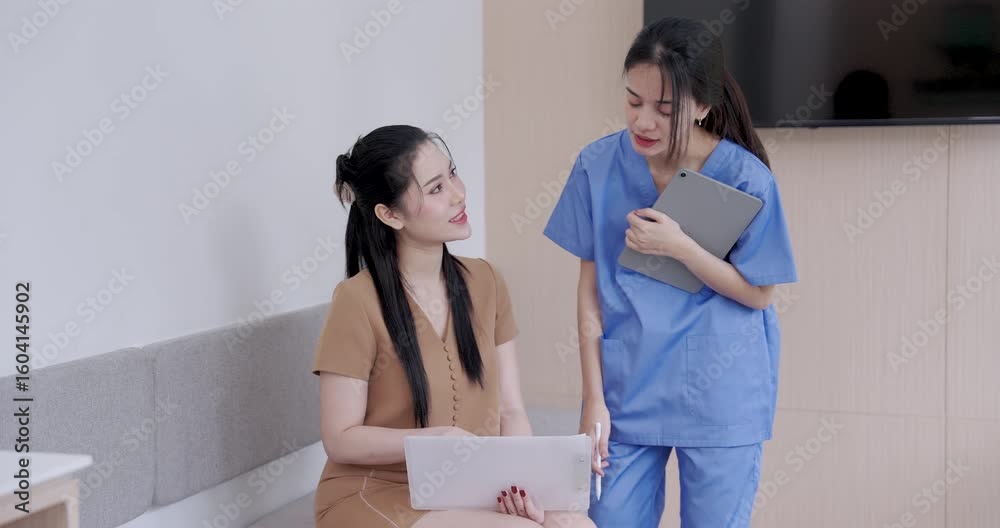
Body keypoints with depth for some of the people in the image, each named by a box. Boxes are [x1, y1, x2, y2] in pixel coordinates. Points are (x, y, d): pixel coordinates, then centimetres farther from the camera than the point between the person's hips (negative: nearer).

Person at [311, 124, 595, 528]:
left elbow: (510, 411, 4)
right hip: (378, 495, -5)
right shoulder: (358, 301, -13)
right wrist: (439, 438, -23)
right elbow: (341, 440, -10)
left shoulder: (485, 283, 4)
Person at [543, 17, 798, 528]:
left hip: (720, 398, -2)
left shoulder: (745, 178, -12)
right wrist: (594, 399, -2)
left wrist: (680, 247, -19)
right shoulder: (598, 165, -6)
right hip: (626, 390, 2)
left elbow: (758, 294, -4)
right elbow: (590, 288, 0)